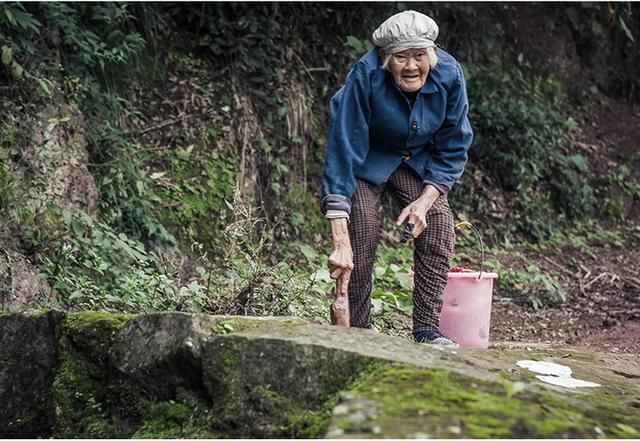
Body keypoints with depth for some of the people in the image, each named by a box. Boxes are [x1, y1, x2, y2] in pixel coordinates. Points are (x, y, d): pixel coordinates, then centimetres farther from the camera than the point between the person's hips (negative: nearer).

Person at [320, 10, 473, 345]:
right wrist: (340, 242, -46)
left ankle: (427, 329, -10)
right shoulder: (366, 76, -35)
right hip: (366, 160, -3)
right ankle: (357, 330, -8)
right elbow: (343, 154, -40)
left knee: (439, 223, -16)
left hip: (416, 161, 3)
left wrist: (425, 200, -24)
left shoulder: (448, 75, -25)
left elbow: (453, 149, -10)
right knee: (363, 232, -21)